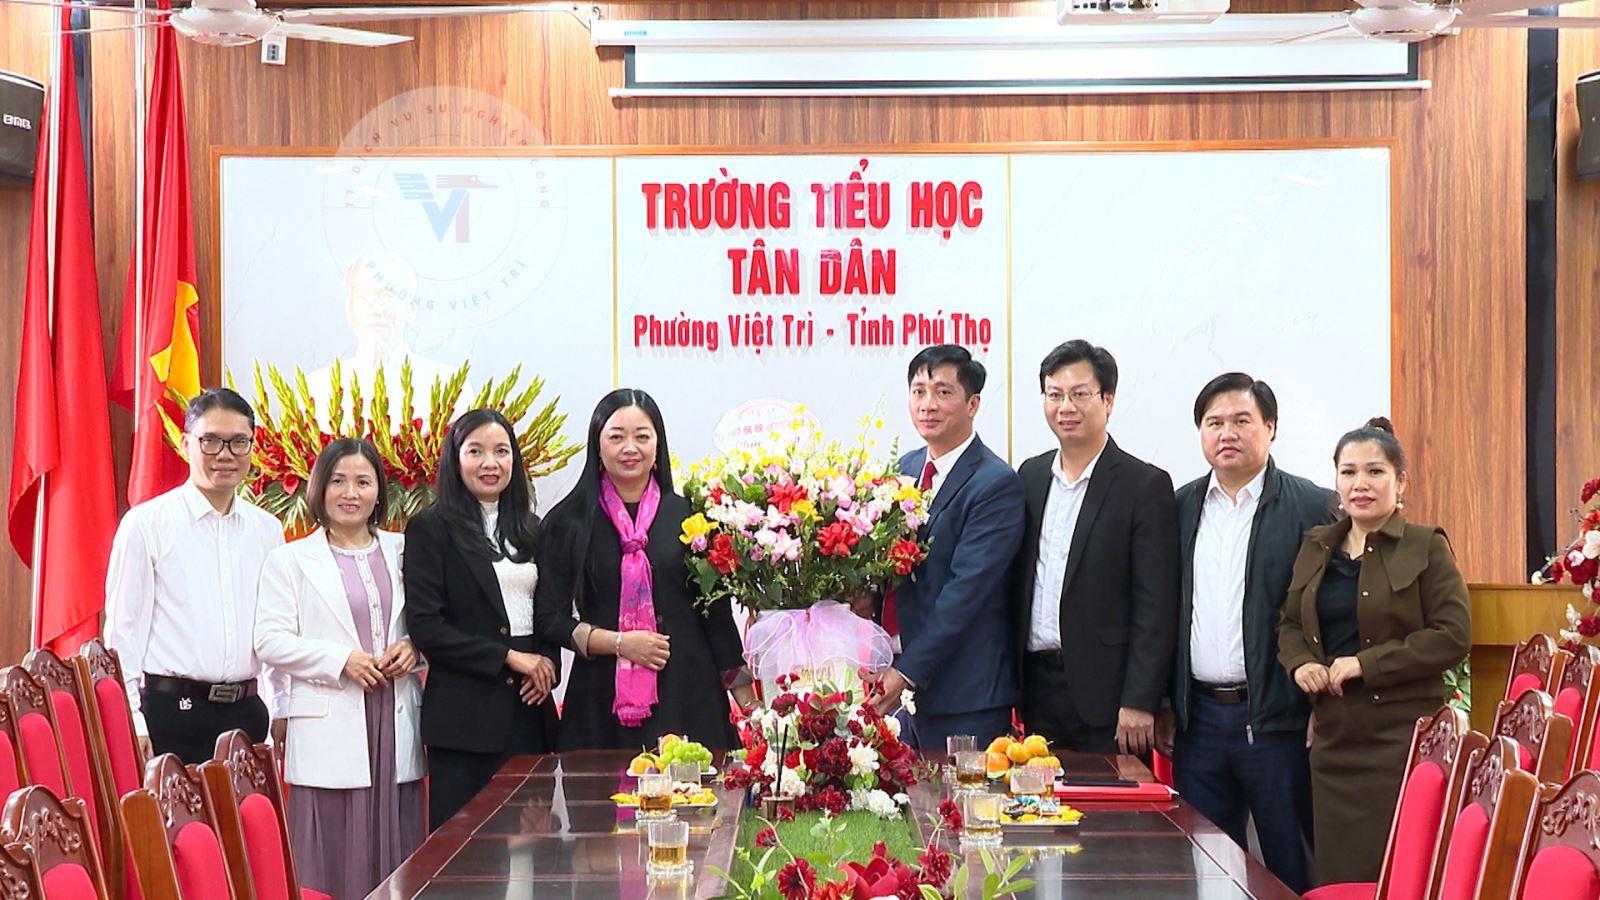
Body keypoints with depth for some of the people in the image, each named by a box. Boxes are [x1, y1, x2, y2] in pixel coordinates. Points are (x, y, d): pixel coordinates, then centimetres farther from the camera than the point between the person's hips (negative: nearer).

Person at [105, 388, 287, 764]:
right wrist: (131, 726, -8)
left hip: (247, 714, 4)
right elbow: (123, 630, -3)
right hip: (170, 712, -4)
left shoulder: (267, 530, 11)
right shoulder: (146, 524, -2)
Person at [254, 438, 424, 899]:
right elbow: (270, 641, -3)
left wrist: (414, 647, -3)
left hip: (396, 724, 3)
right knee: (333, 860, -5)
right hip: (329, 728, -3)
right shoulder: (290, 559, 5)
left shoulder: (402, 551, 14)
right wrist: (342, 660, -13)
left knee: (397, 851, 2)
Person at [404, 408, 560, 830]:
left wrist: (548, 662, 0)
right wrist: (509, 657, -11)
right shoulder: (431, 528, -1)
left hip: (530, 710, 5)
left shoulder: (531, 527, 16)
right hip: (465, 714, -5)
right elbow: (424, 626, -9)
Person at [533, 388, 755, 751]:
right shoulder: (569, 523, 5)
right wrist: (619, 642, -10)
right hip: (603, 702, 0)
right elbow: (550, 618, 3)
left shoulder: (687, 515, 7)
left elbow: (718, 613, 8)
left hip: (687, 693, 0)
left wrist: (747, 700, 3)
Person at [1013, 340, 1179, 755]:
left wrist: (1139, 702, -14)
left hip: (1104, 693, -5)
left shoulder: (1146, 485, -6)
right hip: (1038, 688, 5)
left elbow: (1156, 607, -9)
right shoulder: (1031, 476, 12)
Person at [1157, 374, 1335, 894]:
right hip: (1199, 719, 4)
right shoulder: (1183, 507, 10)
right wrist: (1162, 704, 10)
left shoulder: (1314, 509, -5)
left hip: (1277, 719, -4)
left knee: (1292, 870, 4)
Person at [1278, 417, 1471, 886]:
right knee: (1336, 876, 5)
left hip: (1403, 733, -5)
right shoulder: (1316, 547, 14)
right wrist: (1300, 664, -1)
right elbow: (1289, 624, 21)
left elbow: (1453, 635, -9)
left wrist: (1366, 663, -13)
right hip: (1333, 736, 5)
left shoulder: (1426, 547, -2)